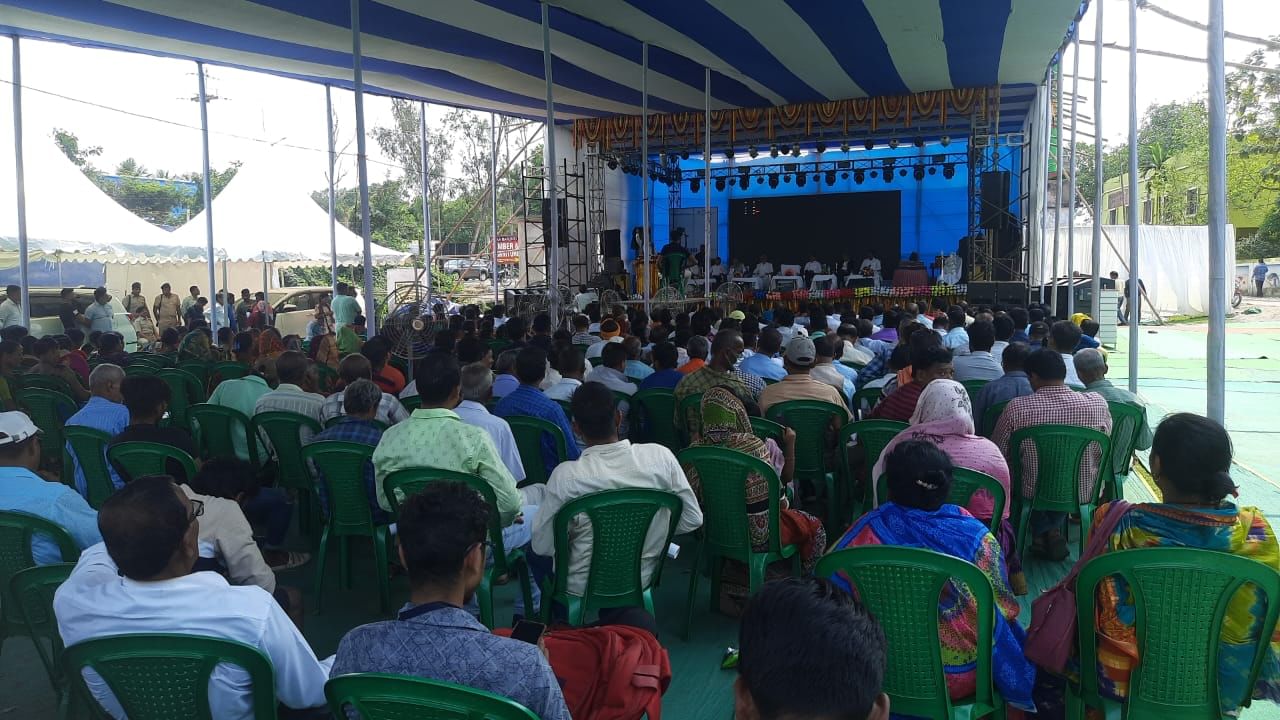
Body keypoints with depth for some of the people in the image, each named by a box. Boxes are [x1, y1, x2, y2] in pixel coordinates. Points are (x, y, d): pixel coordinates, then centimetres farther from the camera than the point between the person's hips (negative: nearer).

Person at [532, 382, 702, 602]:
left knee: (533, 554, 28)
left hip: (582, 587, -3)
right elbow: (693, 520, -9)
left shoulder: (566, 475, -25)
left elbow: (542, 546, -15)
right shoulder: (660, 456, -18)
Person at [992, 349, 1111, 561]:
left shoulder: (1016, 408, -19)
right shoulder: (1097, 403, -13)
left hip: (1033, 494, -2)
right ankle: (1054, 530, 34)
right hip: (1084, 494, 2)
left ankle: (1044, 532, 31)